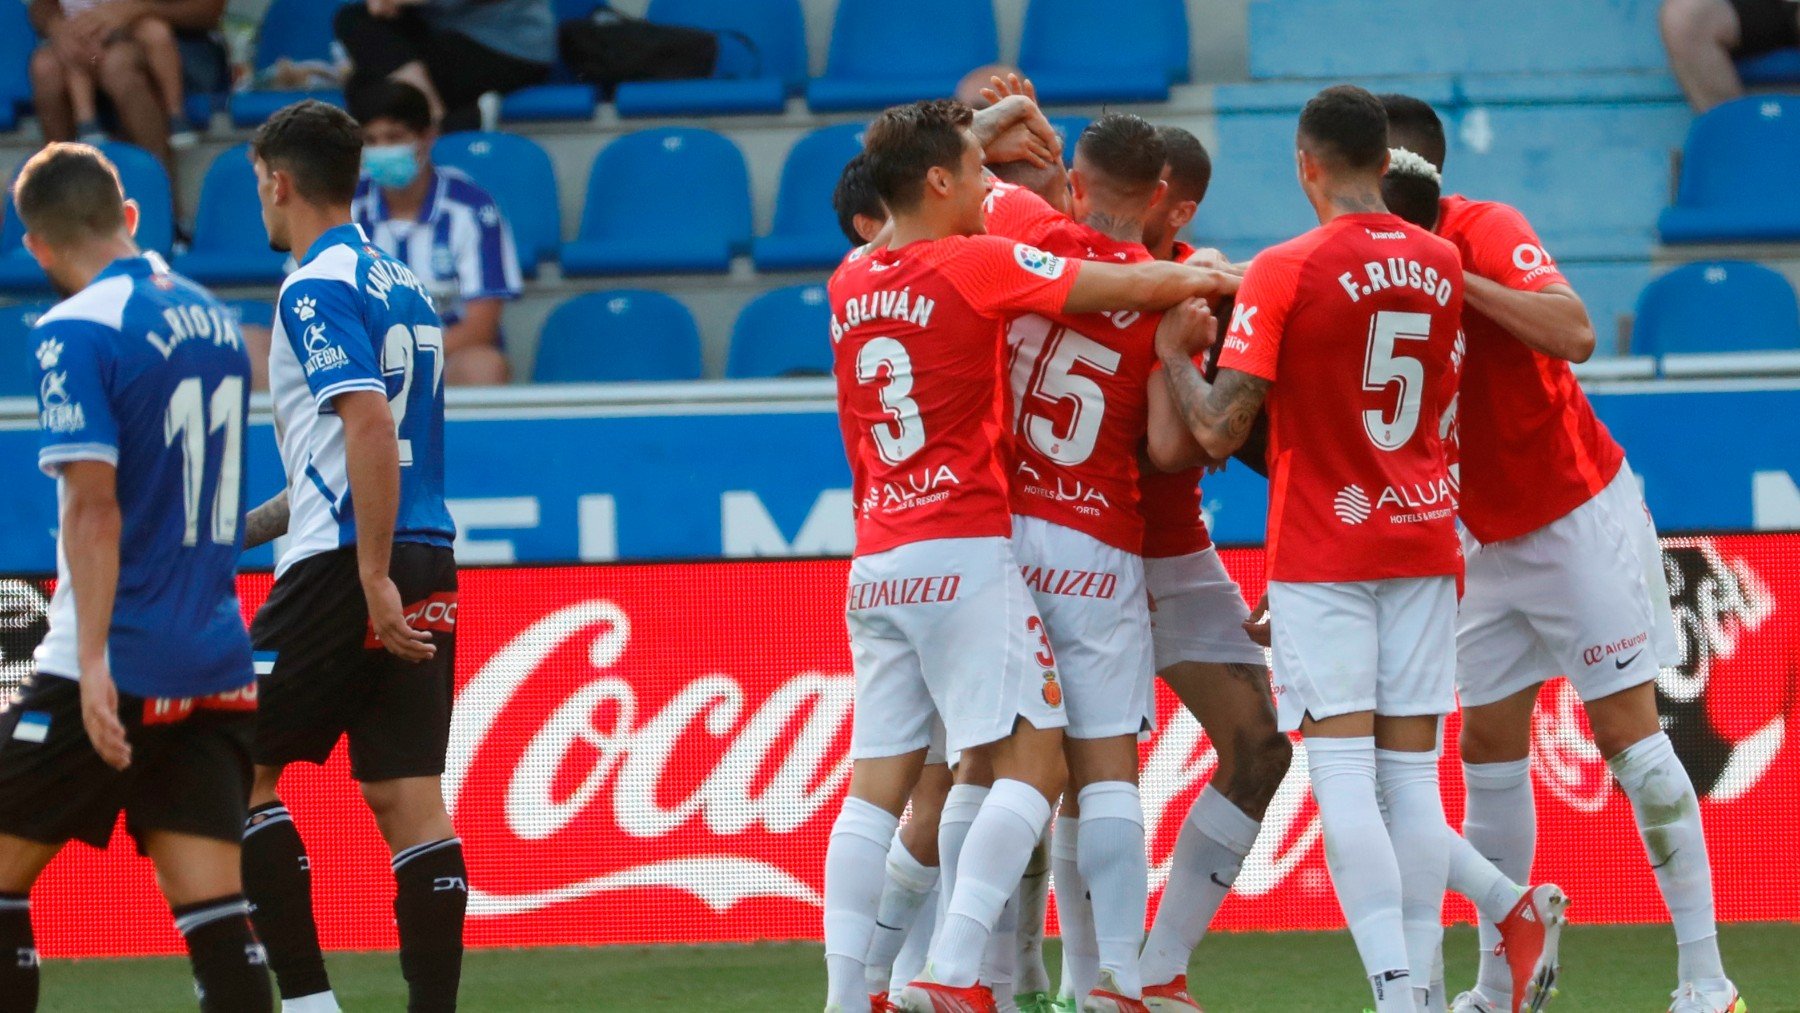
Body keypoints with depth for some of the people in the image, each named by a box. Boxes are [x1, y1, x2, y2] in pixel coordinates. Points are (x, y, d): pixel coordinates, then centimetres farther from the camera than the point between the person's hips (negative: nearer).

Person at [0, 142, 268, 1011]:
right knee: (211, 909, 0)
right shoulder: (208, 316, 11)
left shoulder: (75, 332, -11)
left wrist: (93, 662, -22)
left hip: (119, 671, -6)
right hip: (216, 668, 6)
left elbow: (93, 506, -18)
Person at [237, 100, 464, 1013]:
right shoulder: (400, 286, 18)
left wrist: (373, 577, -23)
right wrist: (249, 525, 32)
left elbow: (371, 426, -21)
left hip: (349, 566, -8)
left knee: (239, 768, 1)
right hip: (424, 562, 8)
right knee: (407, 796, 4)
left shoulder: (318, 290, -9)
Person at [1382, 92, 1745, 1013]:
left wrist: (1455, 277, -34)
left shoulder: (1487, 233, -18)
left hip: (1581, 517, -7)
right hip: (1490, 538, 7)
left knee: (1627, 732, -8)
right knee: (1488, 746, 5)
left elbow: (1574, 334, -34)